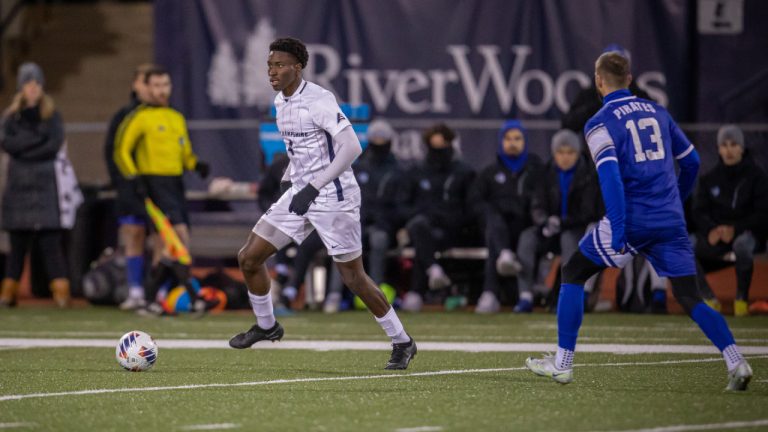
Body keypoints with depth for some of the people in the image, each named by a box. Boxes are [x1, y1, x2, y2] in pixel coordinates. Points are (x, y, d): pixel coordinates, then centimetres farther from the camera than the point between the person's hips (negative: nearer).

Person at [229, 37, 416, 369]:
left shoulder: (318, 101, -19)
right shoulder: (281, 102, 8)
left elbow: (351, 147, -26)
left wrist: (313, 187, -27)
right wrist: (288, 178, 16)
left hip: (333, 196, -8)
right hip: (300, 193, 8)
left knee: (353, 277, -3)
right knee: (249, 257, 3)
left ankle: (402, 342, 12)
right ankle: (266, 326, 24)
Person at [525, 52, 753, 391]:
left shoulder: (599, 124, -3)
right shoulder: (656, 112, 14)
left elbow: (610, 175, -17)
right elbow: (691, 161, 20)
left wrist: (617, 229, -20)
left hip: (631, 221, -4)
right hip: (671, 222, 4)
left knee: (573, 273, 14)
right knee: (690, 298, 4)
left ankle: (562, 363, 12)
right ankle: (735, 361, -17)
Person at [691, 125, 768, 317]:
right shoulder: (710, 178, 10)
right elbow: (699, 211, 7)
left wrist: (735, 229, -20)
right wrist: (711, 230, -15)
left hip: (747, 231, -4)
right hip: (715, 234, 4)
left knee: (743, 244, -41)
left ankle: (742, 299, -22)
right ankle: (709, 299, -5)